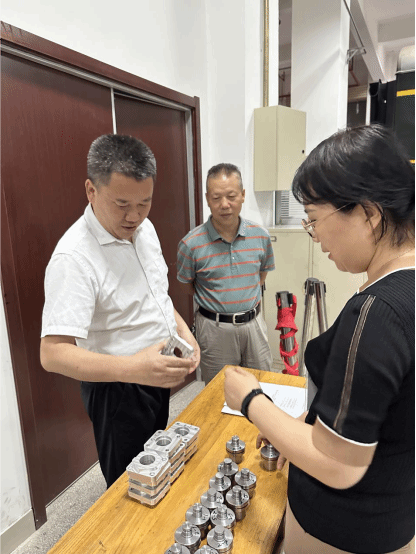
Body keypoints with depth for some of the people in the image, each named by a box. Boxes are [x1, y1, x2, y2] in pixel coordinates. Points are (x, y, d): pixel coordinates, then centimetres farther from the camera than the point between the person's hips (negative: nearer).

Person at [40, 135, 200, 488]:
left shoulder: (144, 228, -3)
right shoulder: (74, 257, -29)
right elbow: (53, 353, -32)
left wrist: (183, 331, -5)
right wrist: (131, 368, -46)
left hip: (155, 375, 8)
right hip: (117, 389, -8)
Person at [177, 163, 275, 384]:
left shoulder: (260, 236, -3)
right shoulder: (191, 244, -14)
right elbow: (188, 286, 2)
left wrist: (247, 300, 10)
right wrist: (215, 303, 7)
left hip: (253, 322, 3)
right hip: (214, 328, -3)